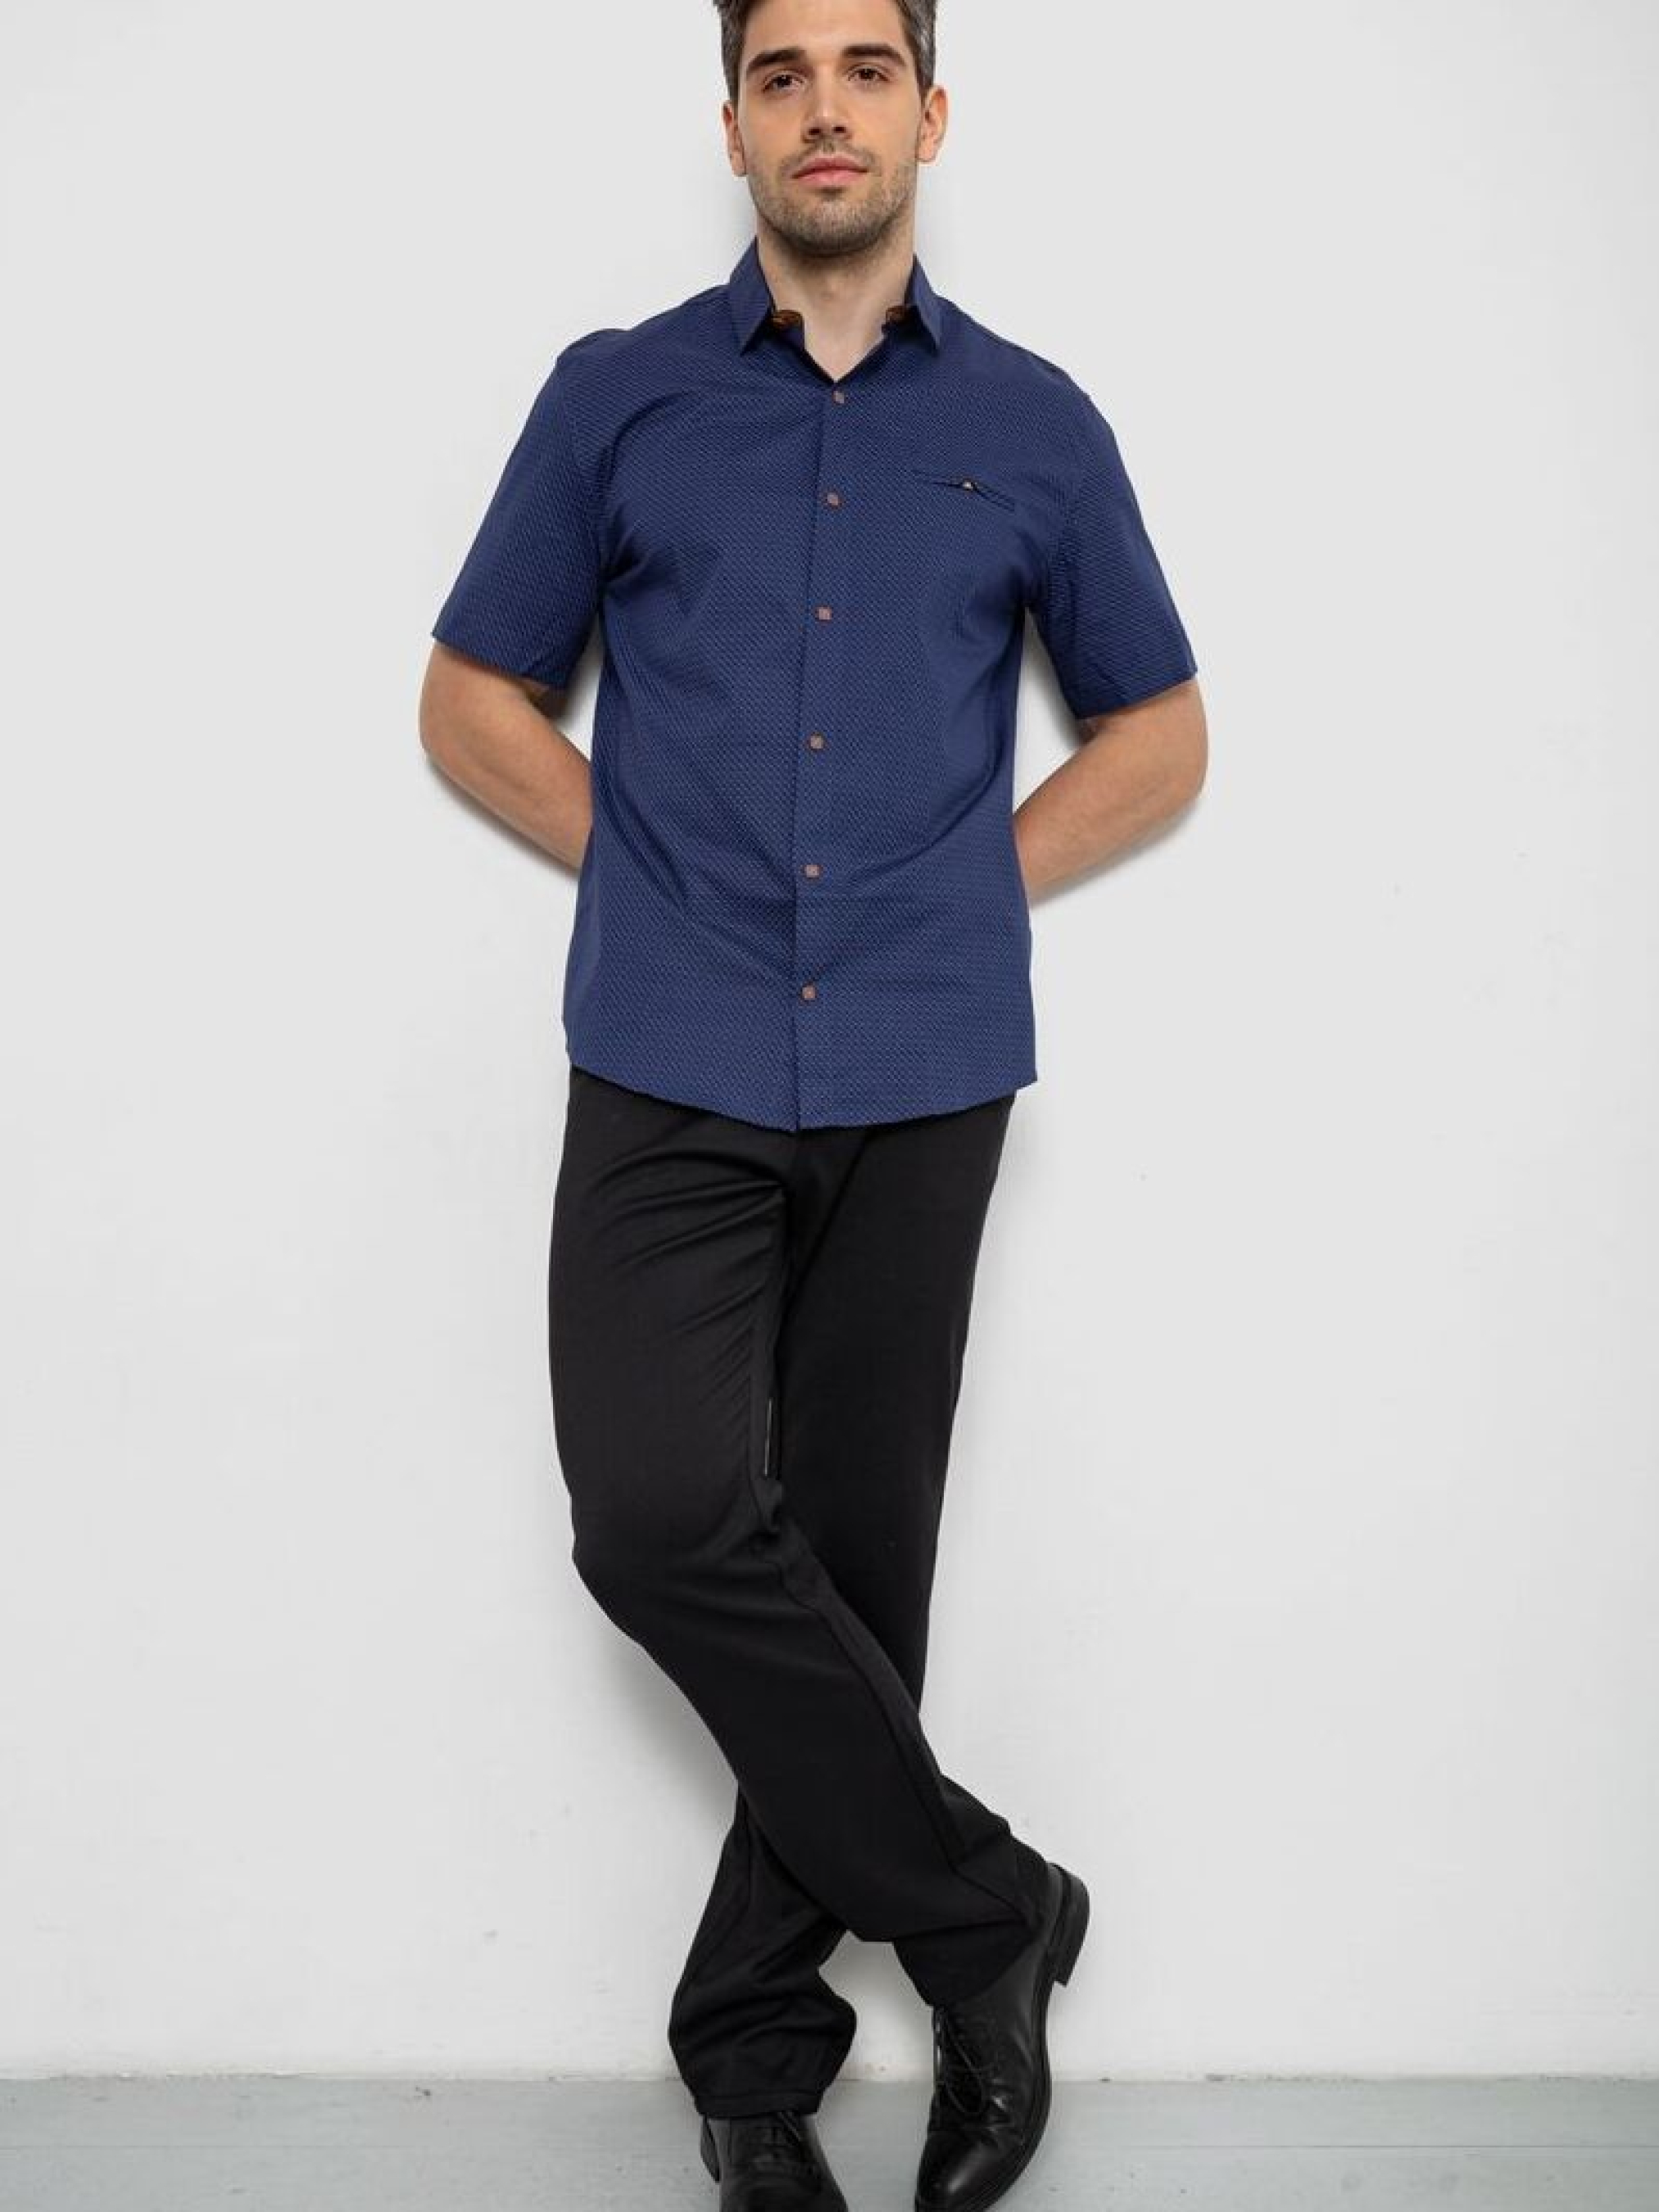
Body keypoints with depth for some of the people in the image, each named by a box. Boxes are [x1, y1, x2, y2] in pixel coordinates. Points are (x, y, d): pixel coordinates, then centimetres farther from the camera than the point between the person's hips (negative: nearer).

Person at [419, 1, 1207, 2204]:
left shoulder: (1034, 425, 10)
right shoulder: (617, 397, 8)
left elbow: (1158, 728, 18)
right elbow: (472, 697, 13)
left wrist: (973, 878, 5)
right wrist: (669, 869, 3)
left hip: (921, 1074, 1)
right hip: (671, 1067, 0)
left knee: (854, 1554, 5)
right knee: (667, 1519, -16)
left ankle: (756, 2036, 22)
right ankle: (983, 1913, 4)